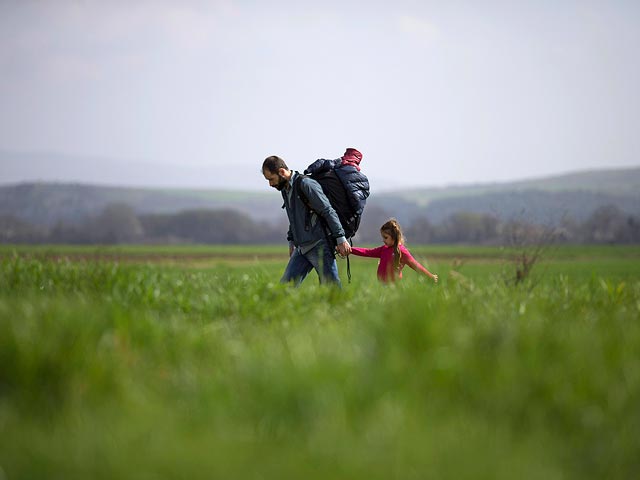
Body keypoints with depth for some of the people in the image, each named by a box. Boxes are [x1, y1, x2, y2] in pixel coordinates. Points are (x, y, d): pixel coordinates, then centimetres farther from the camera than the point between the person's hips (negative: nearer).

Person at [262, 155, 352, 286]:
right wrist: (291, 241, 26)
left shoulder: (306, 184, -13)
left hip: (320, 246, -9)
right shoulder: (285, 189, 15)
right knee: (285, 284, -1)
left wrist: (340, 239, -17)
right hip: (302, 248, 9)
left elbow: (328, 212, -15)